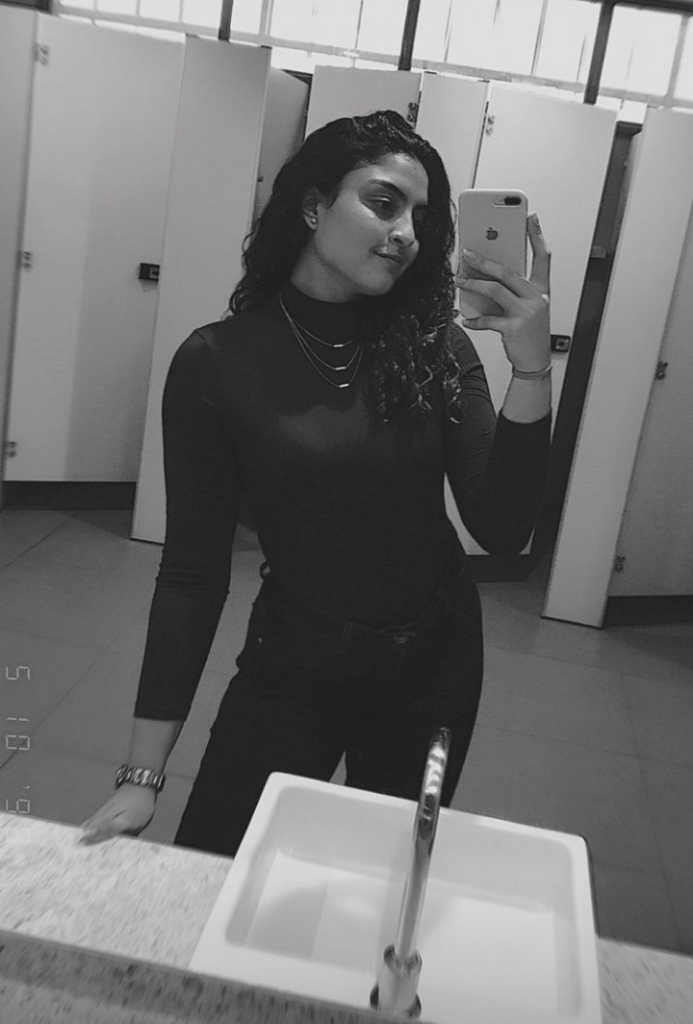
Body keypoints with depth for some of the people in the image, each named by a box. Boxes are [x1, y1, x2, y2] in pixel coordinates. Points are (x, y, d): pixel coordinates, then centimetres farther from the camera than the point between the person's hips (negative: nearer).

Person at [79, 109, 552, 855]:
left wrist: (531, 368, -27)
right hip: (291, 668, -2)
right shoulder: (217, 362, -13)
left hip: (434, 663, 2)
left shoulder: (436, 349, -8)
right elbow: (193, 568, -11)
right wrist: (144, 774, -12)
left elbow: (501, 533, -14)